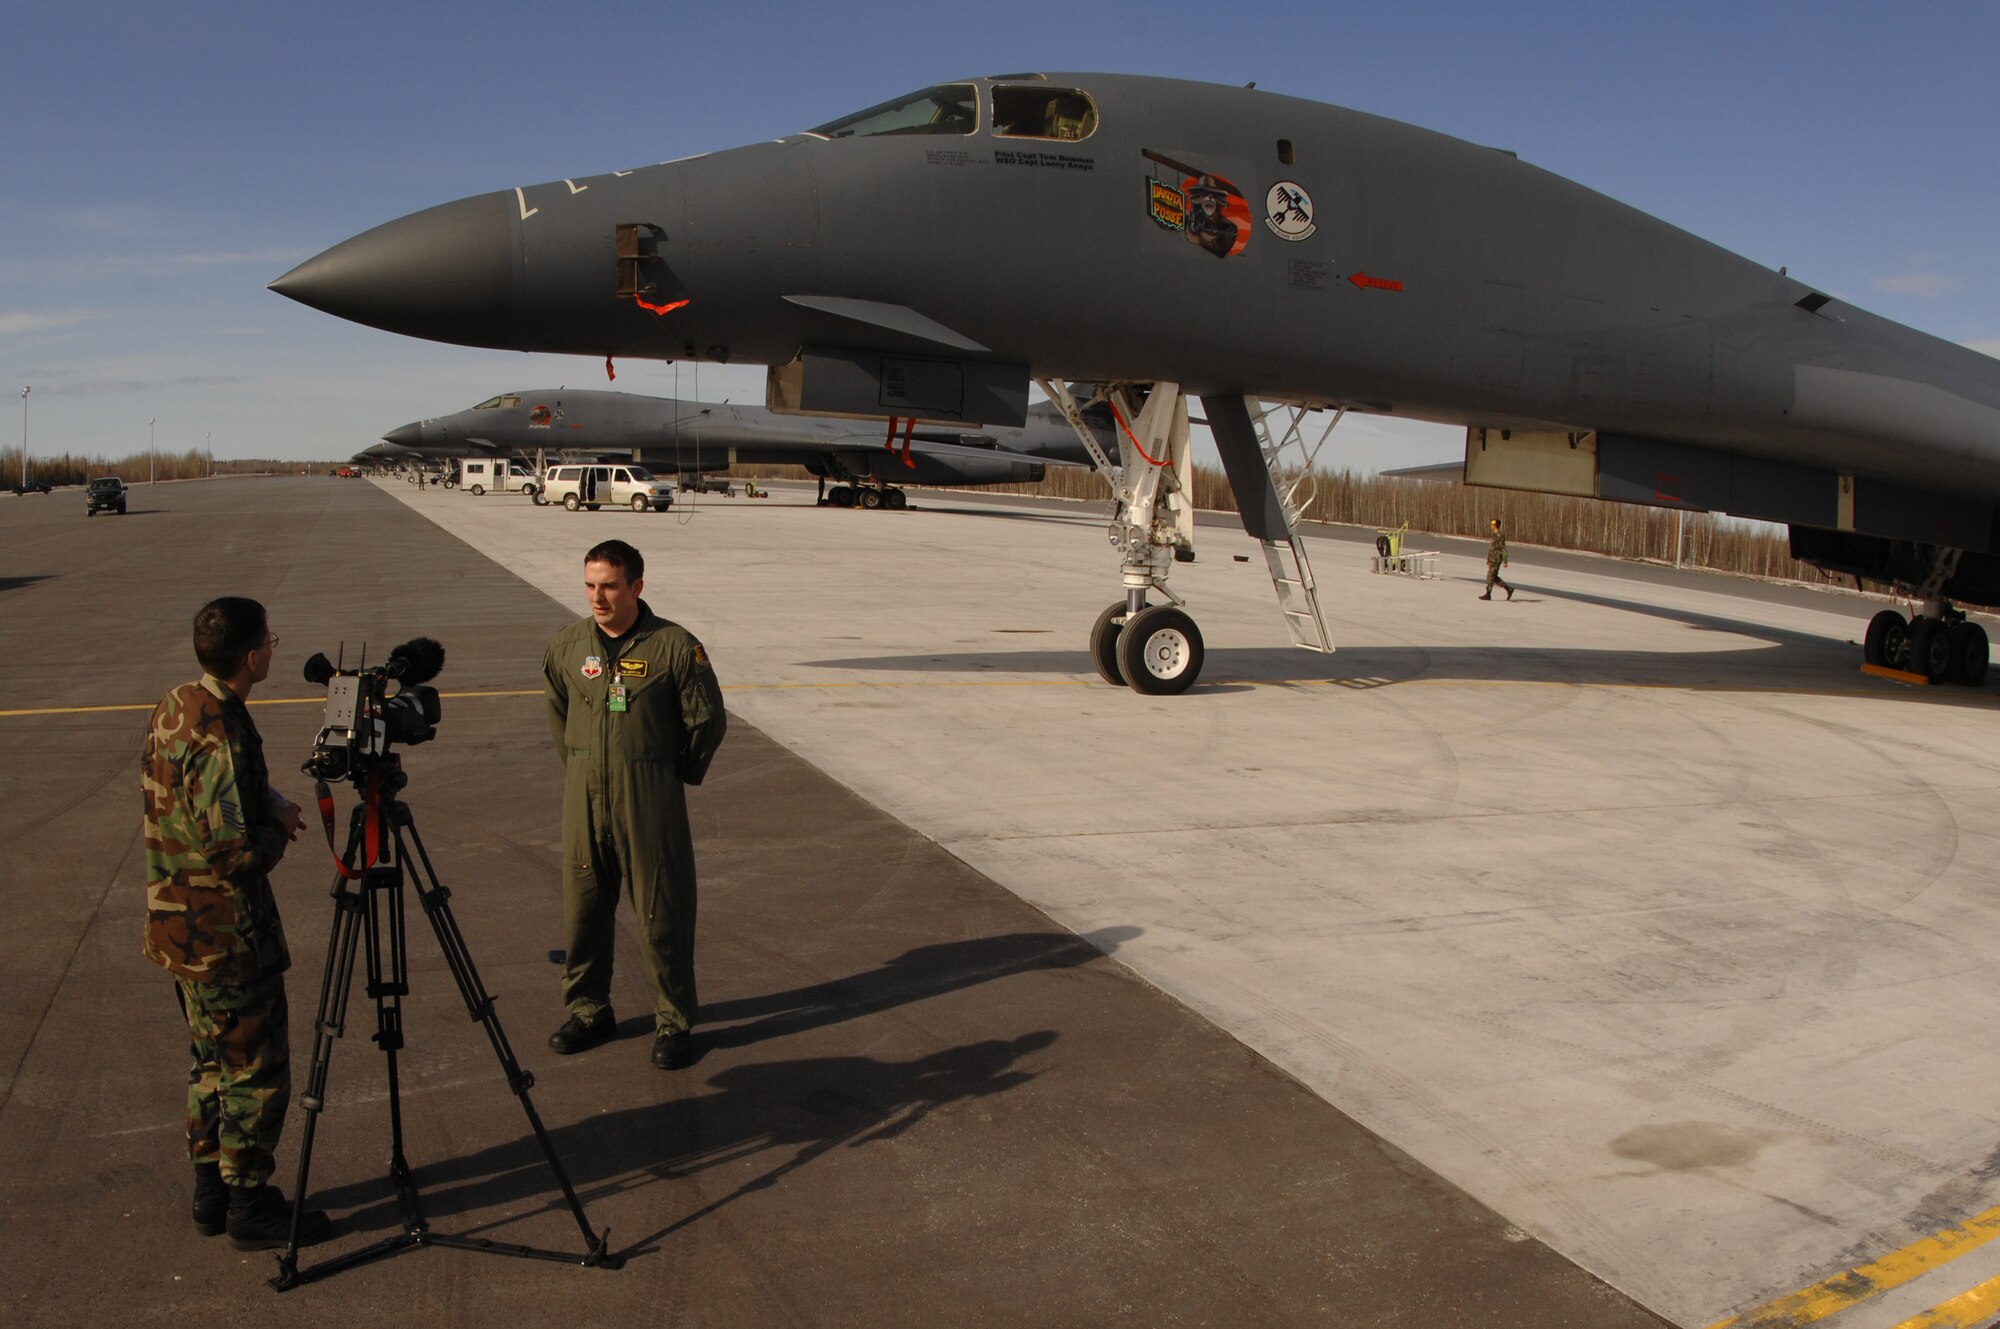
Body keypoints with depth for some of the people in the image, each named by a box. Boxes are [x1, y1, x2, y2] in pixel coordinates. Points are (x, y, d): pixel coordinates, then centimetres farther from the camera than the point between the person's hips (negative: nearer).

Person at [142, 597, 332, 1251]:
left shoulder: (173, 708, 4)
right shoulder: (222, 737, -26)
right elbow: (236, 852, -27)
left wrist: (263, 800, 4)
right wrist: (279, 826, -8)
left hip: (180, 924, 10)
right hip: (228, 938, -10)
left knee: (213, 1063, 20)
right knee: (256, 1073, 4)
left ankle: (210, 1194, 31)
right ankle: (250, 1207, 15)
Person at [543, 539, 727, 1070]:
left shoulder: (675, 646, -10)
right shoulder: (568, 645, 3)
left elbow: (708, 720, -2)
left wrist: (676, 776, 4)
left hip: (651, 805, -4)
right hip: (584, 801, 4)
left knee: (663, 916, 3)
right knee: (582, 911, 12)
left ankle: (675, 1022, 17)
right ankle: (588, 1010, 30)